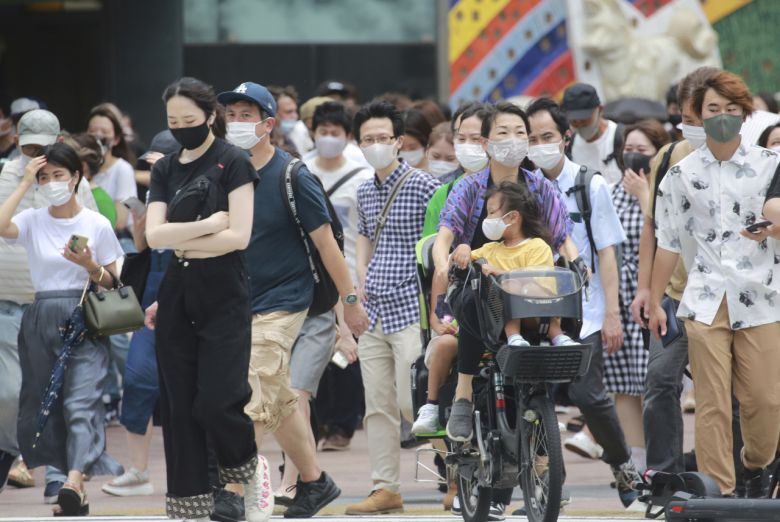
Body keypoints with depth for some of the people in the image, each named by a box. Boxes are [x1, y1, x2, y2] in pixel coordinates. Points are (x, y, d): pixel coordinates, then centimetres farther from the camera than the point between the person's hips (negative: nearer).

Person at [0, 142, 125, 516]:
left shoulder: (97, 225, 2)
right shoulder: (33, 222, 4)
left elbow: (112, 283, 7)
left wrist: (90, 267, -14)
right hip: (42, 322, 3)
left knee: (81, 402, -18)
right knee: (45, 403, 3)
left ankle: (73, 483, -35)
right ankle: (76, 492, 11)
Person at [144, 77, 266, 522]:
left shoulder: (232, 163, -4)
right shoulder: (165, 170, 10)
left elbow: (239, 235, -13)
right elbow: (154, 235, -1)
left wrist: (181, 242, -6)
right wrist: (207, 225, -12)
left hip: (223, 296, -5)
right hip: (176, 297, 5)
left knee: (216, 402, -12)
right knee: (179, 406, 2)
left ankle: (251, 468, 17)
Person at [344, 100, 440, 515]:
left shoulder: (422, 186, -7)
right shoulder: (366, 192, 14)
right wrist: (361, 279, 13)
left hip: (409, 310, -7)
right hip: (373, 312, 7)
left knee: (411, 403, -11)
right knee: (377, 407, 5)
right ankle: (385, 489, 8)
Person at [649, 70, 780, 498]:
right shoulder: (682, 174, 8)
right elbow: (668, 242, 12)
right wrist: (654, 302, 10)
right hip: (705, 302, 0)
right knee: (712, 404, -4)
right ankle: (718, 491, 0)